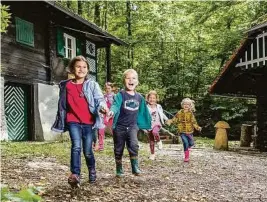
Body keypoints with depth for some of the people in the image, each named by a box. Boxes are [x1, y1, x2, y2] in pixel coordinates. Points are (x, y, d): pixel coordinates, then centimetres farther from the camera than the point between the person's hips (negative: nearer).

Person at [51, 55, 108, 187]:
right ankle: (75, 175, -24)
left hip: (88, 122, 0)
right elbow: (62, 105, 15)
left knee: (88, 151, 8)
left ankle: (92, 171, 36)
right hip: (73, 121, 0)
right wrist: (60, 121, 18)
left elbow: (99, 98, -13)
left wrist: (103, 107, -35)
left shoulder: (92, 85, 1)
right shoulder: (66, 85, 6)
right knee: (76, 147, -21)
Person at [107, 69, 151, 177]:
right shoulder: (120, 95, -9)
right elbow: (115, 105, -27)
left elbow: (143, 112, 17)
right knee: (119, 149, 7)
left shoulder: (139, 97, 4)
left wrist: (147, 125, 24)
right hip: (119, 126, -2)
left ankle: (135, 167, -6)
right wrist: (112, 111, -49)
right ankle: (119, 170, 23)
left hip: (132, 126, 2)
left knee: (134, 145, -19)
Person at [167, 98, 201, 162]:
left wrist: (197, 127, -14)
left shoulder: (190, 114, 0)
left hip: (189, 131, 2)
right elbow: (175, 119, 3)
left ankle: (187, 147, 42)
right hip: (182, 131, -2)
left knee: (191, 143, 5)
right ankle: (186, 157, 0)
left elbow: (194, 121, -2)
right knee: (185, 143, -11)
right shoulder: (180, 113, -1)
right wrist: (170, 121, -14)